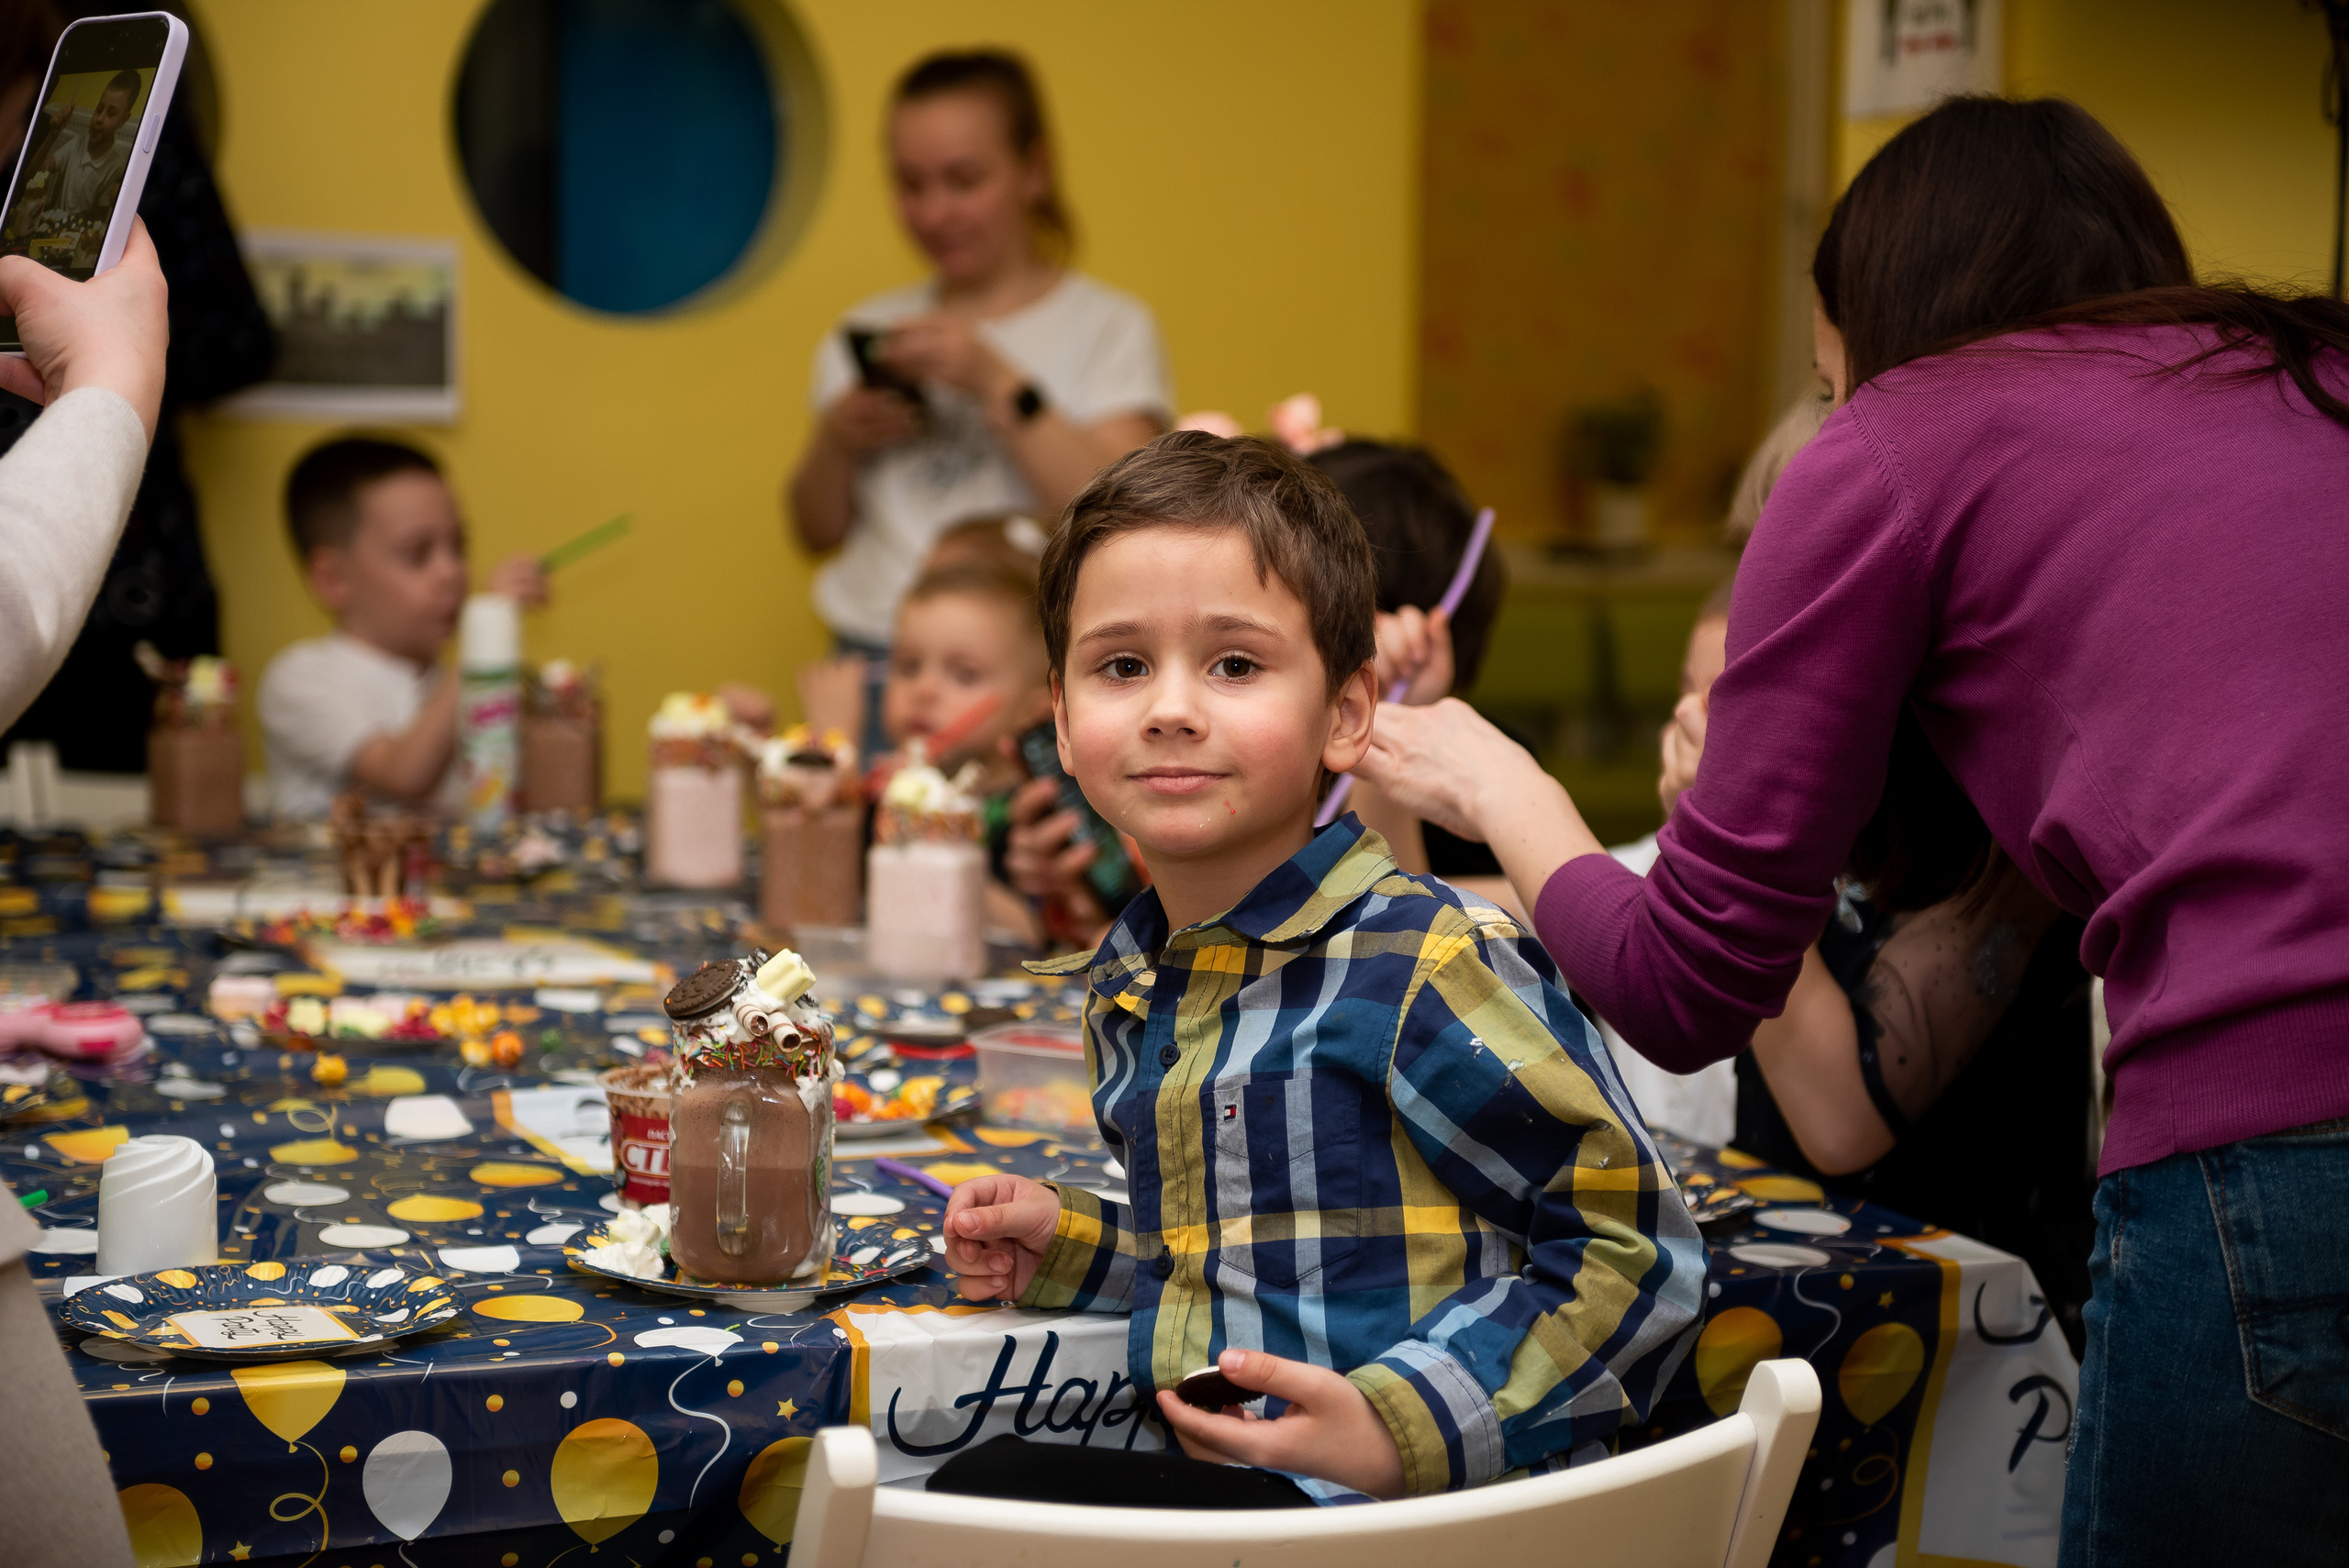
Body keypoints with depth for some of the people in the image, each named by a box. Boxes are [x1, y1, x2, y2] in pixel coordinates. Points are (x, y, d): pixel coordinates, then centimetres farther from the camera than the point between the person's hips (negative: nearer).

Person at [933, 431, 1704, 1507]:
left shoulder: (1427, 966, -13)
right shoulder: (1121, 992, 13)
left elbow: (1630, 1249, -12)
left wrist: (1401, 1424, -20)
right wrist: (1073, 1247, 13)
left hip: (1442, 1506, -7)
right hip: (1238, 1493, 7)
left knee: (991, 1490, -27)